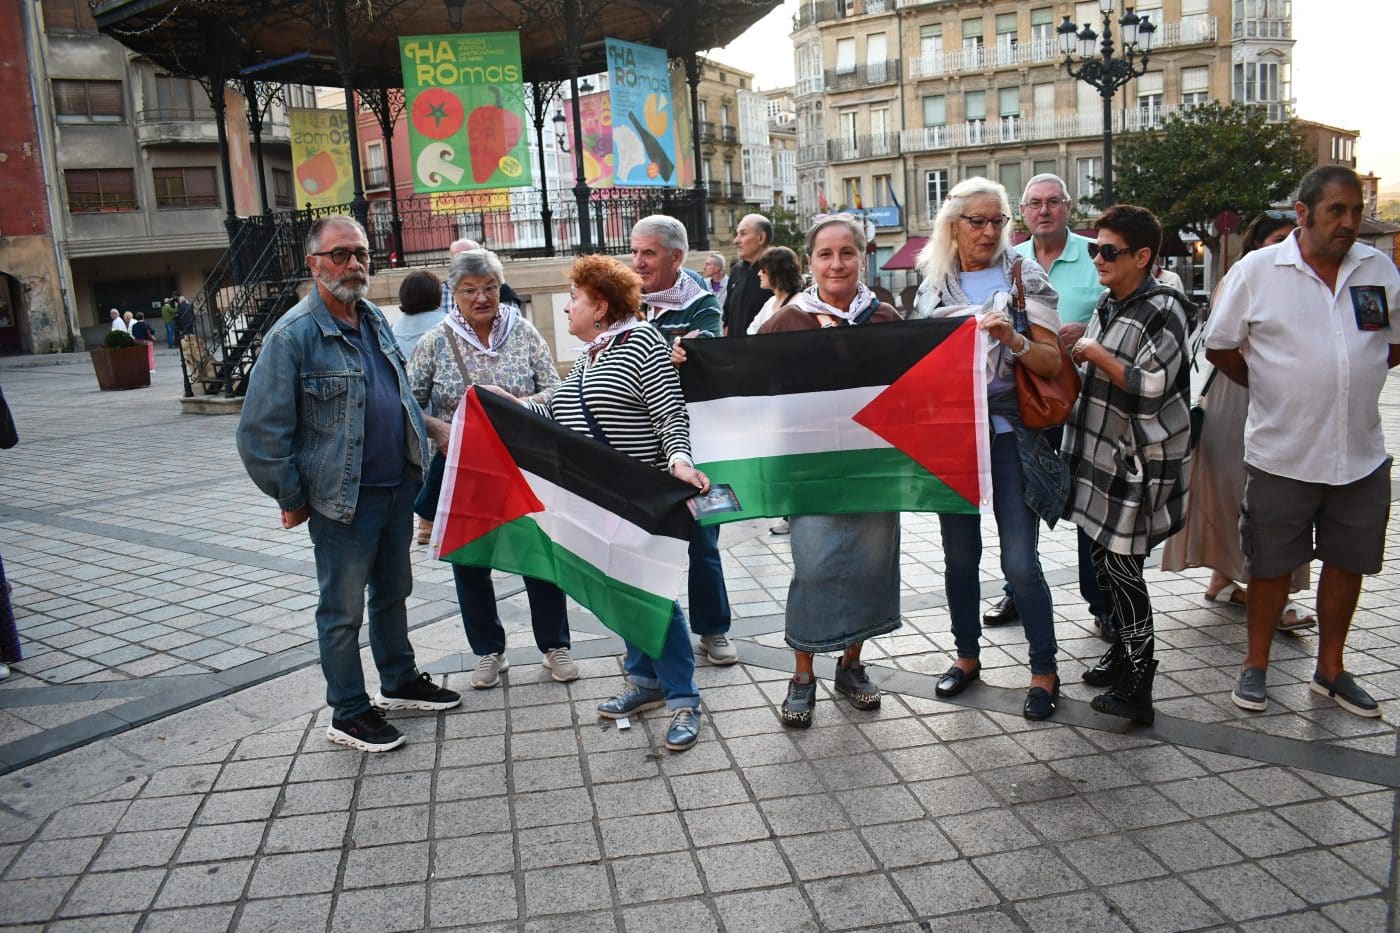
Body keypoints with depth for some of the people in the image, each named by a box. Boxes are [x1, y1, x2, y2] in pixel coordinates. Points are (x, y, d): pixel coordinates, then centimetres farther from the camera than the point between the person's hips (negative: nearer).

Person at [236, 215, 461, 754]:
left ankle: (400, 682, 38)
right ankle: (348, 713, 21)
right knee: (343, 610, 6)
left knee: (393, 592, 21)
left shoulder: (375, 320, 8)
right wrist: (292, 499, -10)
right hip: (344, 502, -7)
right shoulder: (294, 335, -16)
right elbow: (261, 431, -15)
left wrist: (418, 456, 15)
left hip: (397, 489, 7)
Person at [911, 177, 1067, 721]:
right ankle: (967, 656, 28)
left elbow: (1052, 364, -4)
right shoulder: (932, 288, 8)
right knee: (959, 554, 11)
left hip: (1008, 435, -3)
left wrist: (1012, 339, -22)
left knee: (1020, 561, -5)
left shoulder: (1024, 278, 0)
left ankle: (1045, 671, 11)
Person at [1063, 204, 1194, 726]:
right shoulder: (1107, 303, 12)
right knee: (1103, 559, 14)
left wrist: (1094, 353, -15)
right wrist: (1074, 357, 7)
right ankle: (1122, 652, 30)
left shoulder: (1163, 310, -13)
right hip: (1102, 451, 8)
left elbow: (1150, 386, -20)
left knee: (1122, 566, -7)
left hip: (1140, 459, -8)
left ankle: (1137, 684, 1)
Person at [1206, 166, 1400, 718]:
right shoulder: (1257, 270, -6)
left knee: (1347, 562, 13)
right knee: (1271, 564, 8)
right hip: (1281, 454, -3)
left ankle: (1330, 669, 29)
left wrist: (1346, 381, 5)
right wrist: (1272, 388, 5)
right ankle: (1256, 666, 25)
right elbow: (1220, 347, 1)